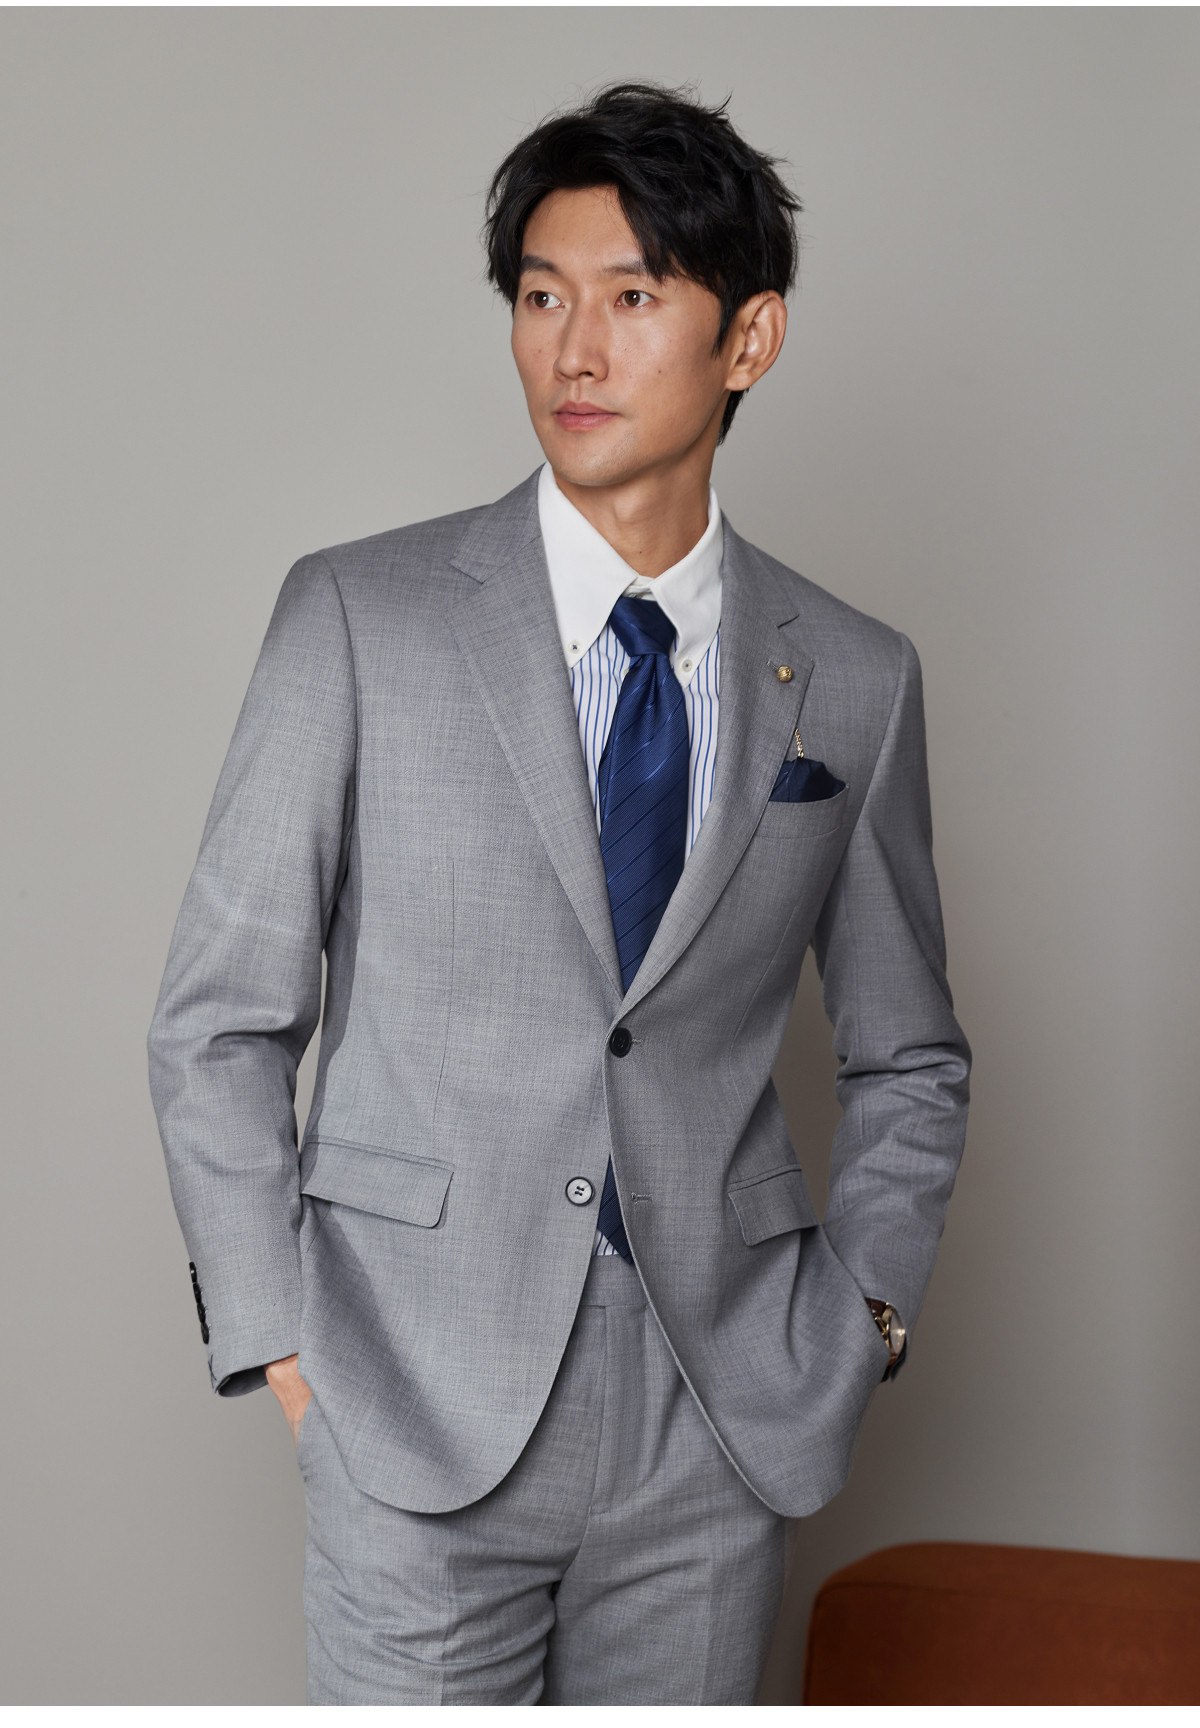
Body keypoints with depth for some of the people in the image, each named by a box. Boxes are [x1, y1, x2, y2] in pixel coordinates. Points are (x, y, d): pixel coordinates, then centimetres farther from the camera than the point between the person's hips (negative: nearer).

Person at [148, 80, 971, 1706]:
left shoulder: (856, 678, 4)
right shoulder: (359, 616, -4)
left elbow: (909, 1058, 15)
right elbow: (220, 1019, 0)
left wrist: (862, 1312, 4)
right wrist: (282, 1340, -5)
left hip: (721, 1430, 2)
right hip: (425, 1406, -2)